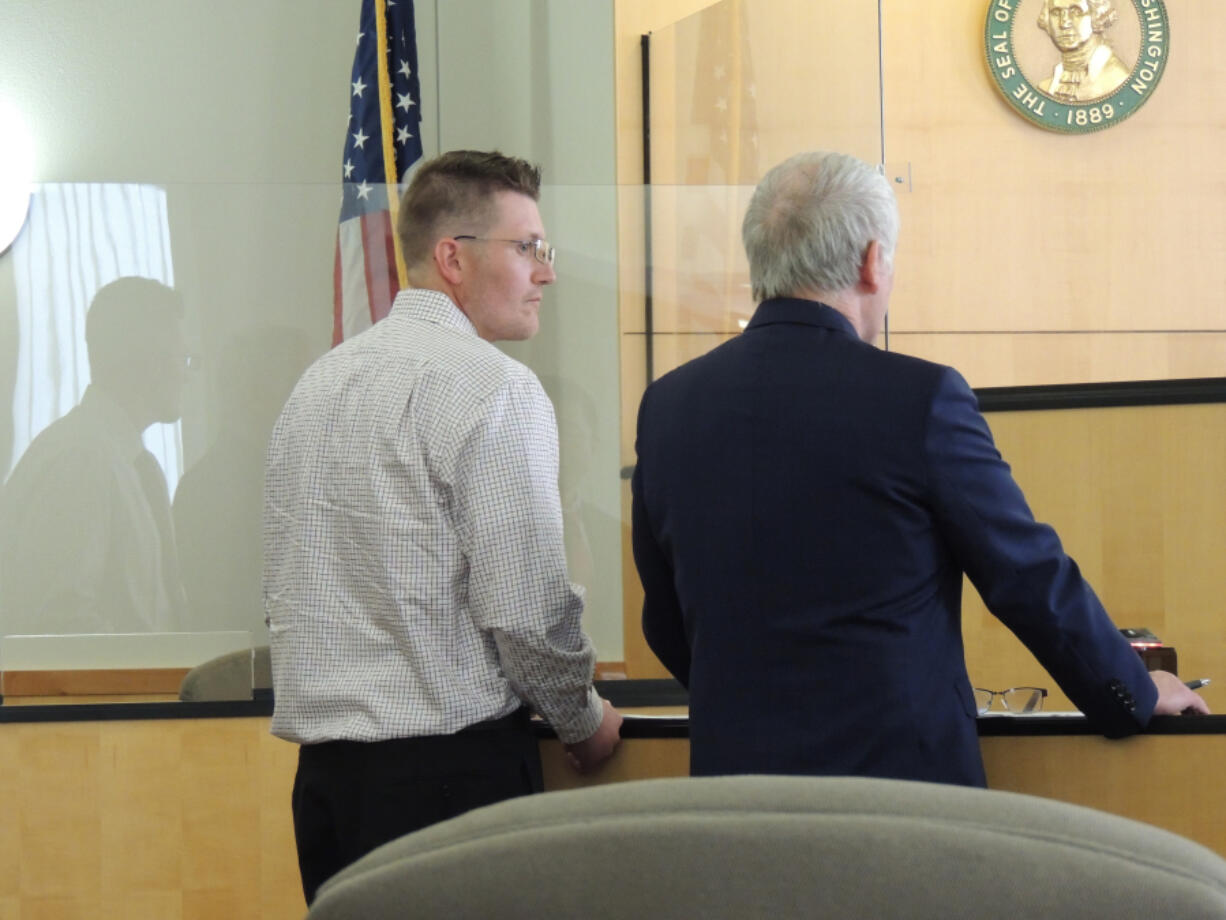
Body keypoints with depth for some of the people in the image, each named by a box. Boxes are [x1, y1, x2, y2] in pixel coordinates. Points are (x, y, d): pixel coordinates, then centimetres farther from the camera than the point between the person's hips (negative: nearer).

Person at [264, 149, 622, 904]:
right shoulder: (494, 388, -11)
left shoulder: (318, 382, 12)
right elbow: (526, 605, -14)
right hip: (452, 763, -8)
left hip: (322, 769, 8)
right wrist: (586, 721, 3)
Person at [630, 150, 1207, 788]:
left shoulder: (667, 406, 2)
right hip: (902, 762, -4)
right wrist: (1135, 694, 14)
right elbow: (1030, 577, -2)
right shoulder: (919, 398, -11)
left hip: (731, 764, 4)